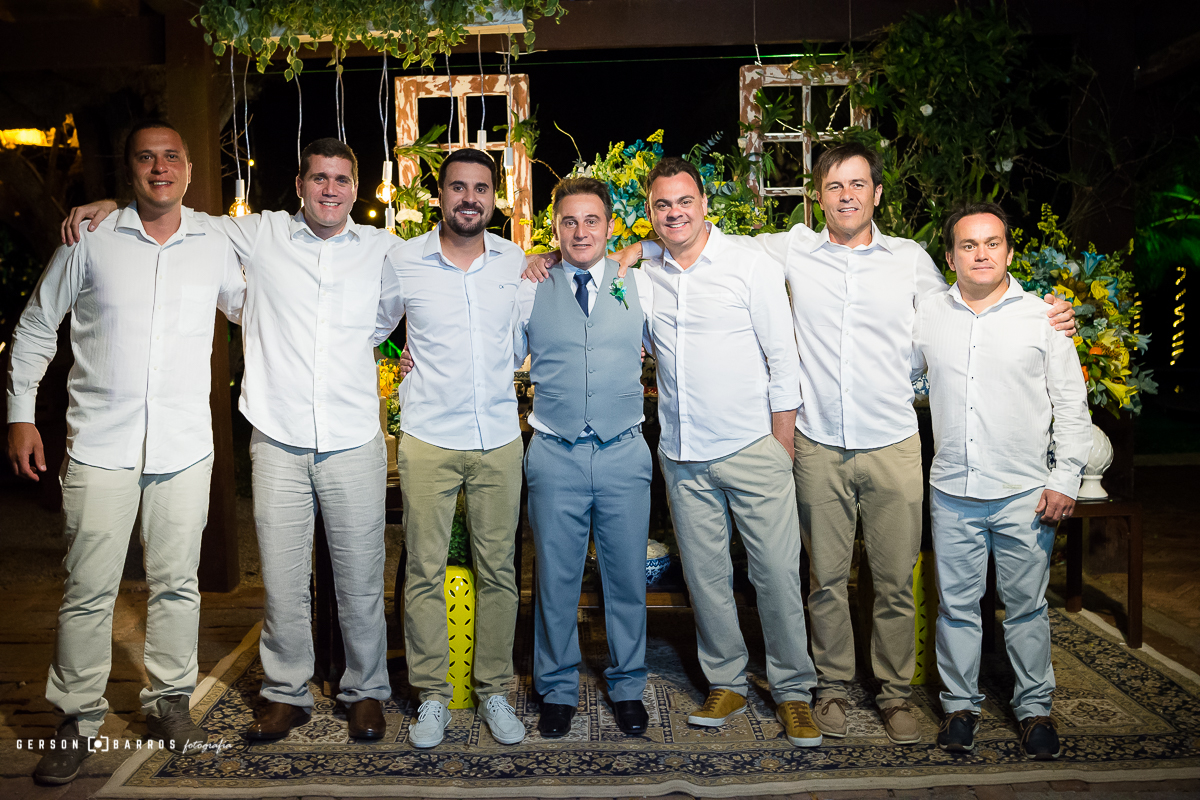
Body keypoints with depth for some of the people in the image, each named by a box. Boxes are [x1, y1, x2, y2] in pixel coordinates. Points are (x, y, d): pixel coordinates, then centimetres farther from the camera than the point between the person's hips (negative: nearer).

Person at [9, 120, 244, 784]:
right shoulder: (91, 240, 1)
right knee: (88, 590, 3)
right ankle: (78, 718, 20)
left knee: (177, 583, 10)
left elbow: (249, 307, 25)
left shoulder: (214, 245, 6)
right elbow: (36, 325, 9)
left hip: (185, 448, 2)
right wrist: (21, 413, 5)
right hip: (99, 447, -1)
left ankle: (170, 699, 27)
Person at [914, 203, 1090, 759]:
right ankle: (960, 703, 24)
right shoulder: (927, 317, 5)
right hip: (952, 492, 1)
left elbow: (1072, 405, 2)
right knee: (956, 604, 8)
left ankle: (1034, 707, 26)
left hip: (1025, 494, -1)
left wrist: (1065, 479, -4)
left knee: (1026, 605, 9)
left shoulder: (1042, 317, 1)